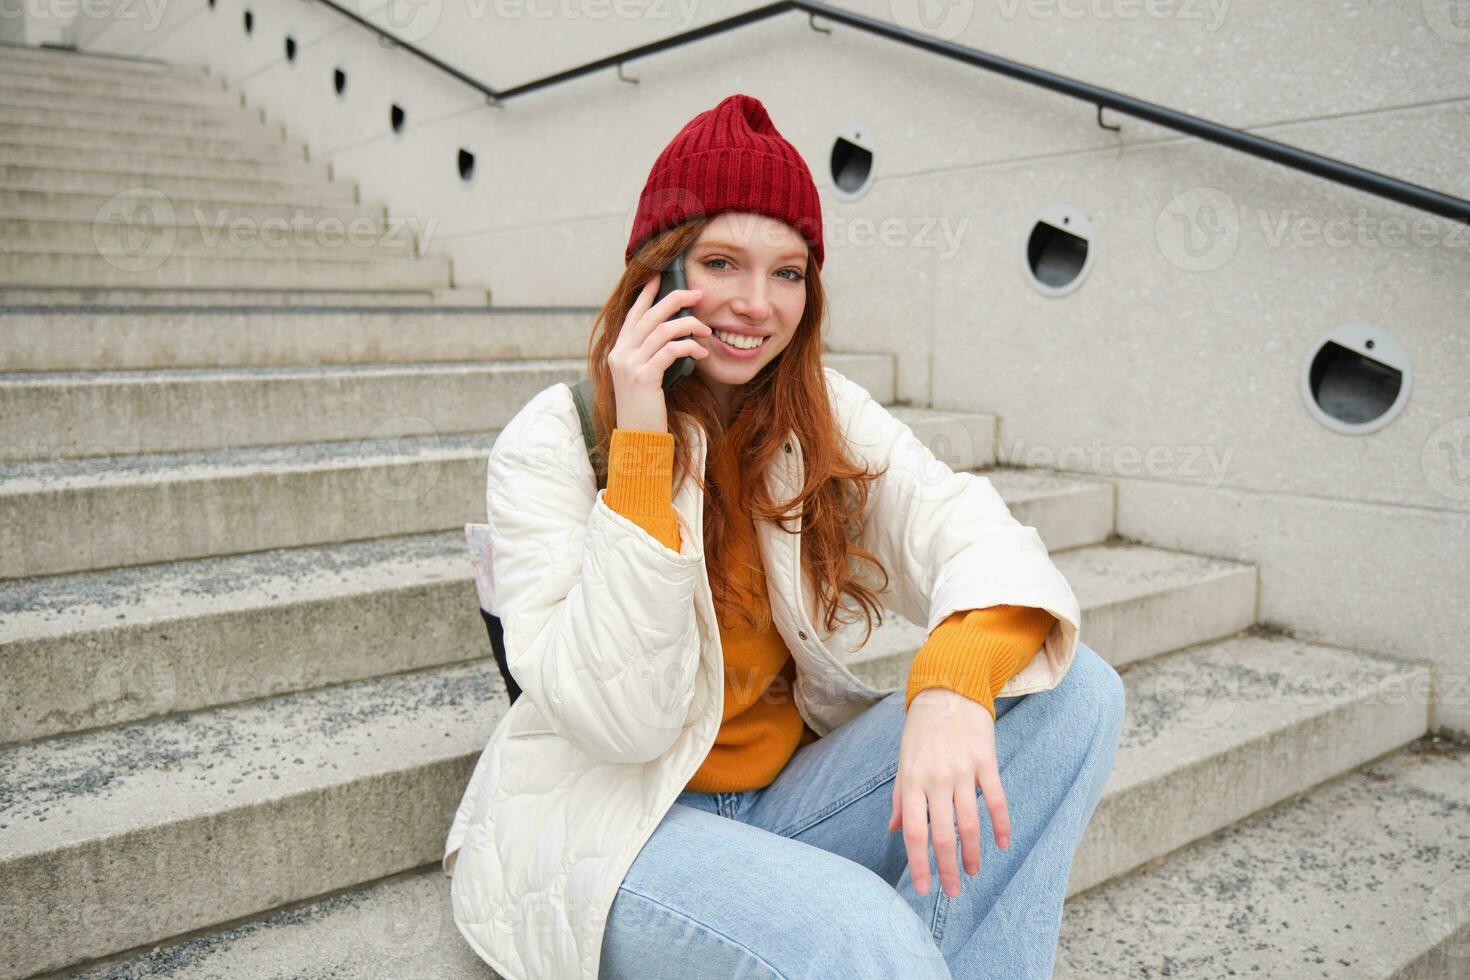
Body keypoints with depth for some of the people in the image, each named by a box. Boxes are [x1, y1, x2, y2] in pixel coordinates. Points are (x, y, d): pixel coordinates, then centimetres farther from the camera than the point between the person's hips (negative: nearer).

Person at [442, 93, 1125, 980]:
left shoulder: (827, 416, 1)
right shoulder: (550, 444, -11)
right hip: (605, 822, -5)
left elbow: (973, 532, -15)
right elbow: (619, 717, -20)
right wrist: (641, 443, -25)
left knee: (1078, 694, -13)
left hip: (789, 791, 6)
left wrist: (954, 685, -37)